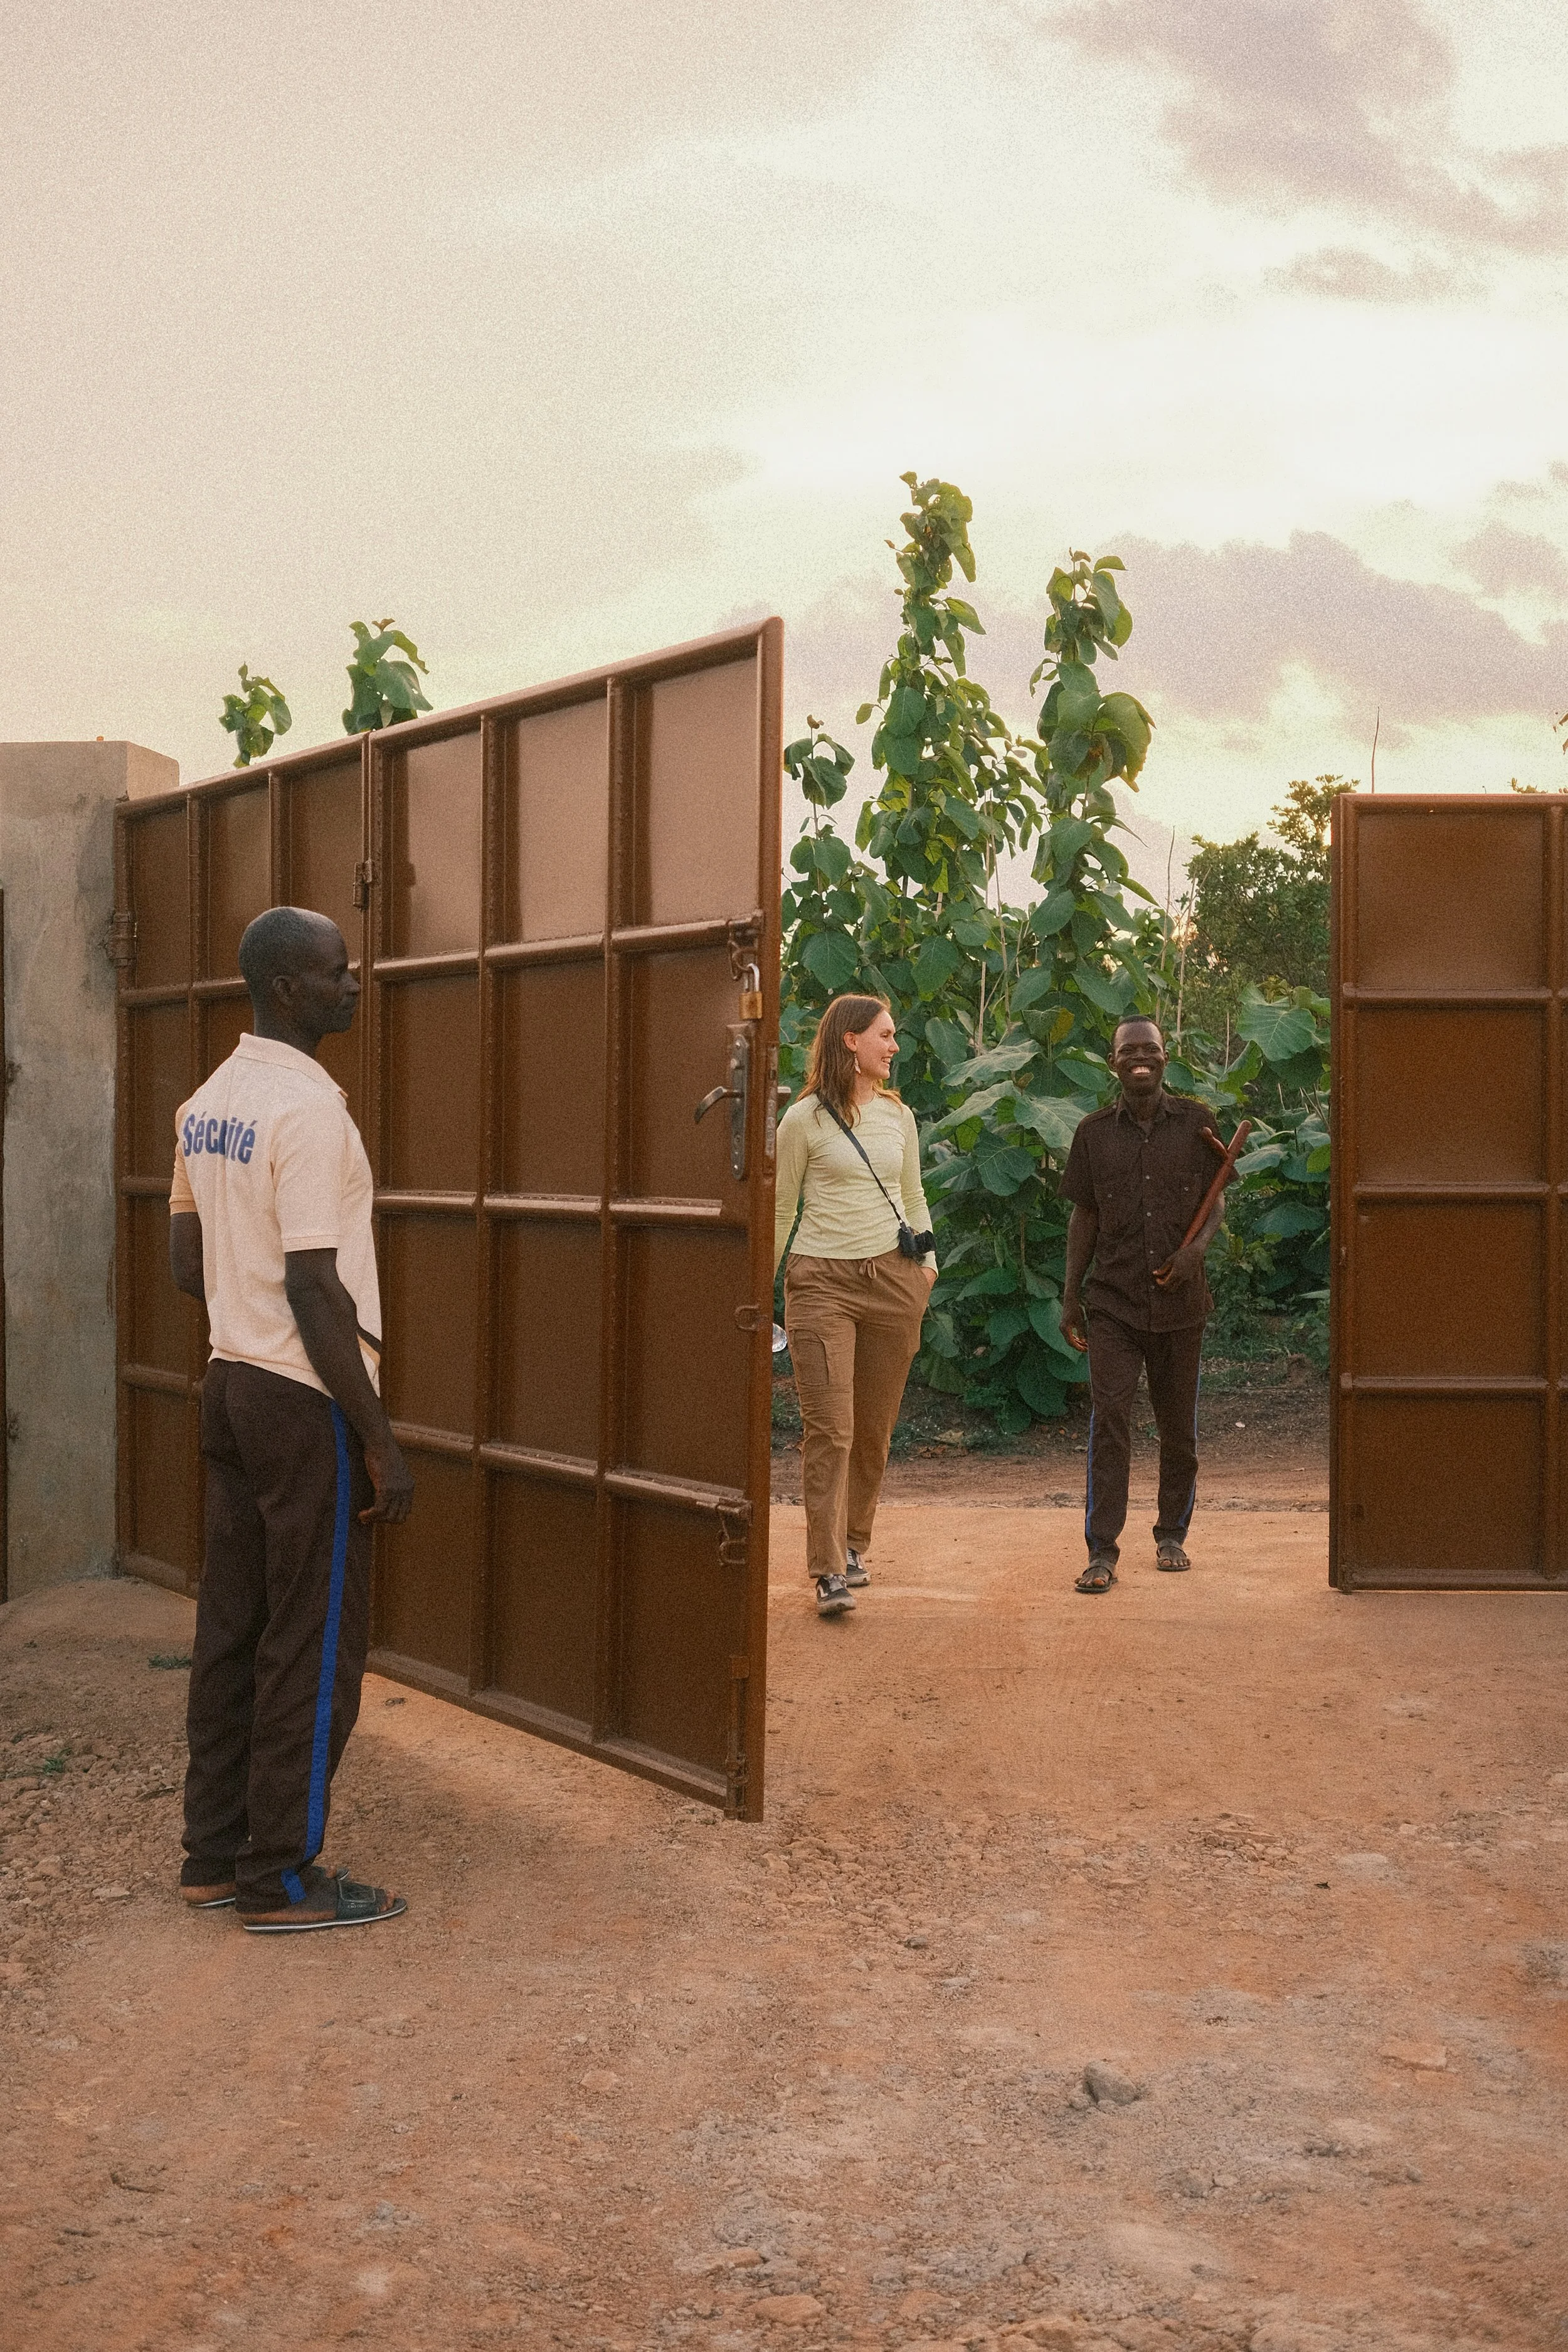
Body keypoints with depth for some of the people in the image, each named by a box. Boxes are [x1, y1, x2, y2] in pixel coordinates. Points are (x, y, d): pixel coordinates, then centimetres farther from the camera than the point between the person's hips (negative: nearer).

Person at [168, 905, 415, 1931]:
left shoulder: (205, 1105, 10)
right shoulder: (309, 1108, -19)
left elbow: (189, 1261, 16)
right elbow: (315, 1289, -22)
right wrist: (381, 1440, -18)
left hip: (231, 1384, 9)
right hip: (306, 1400, -9)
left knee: (234, 1626, 14)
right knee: (315, 1642, 1)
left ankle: (216, 1855, 24)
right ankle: (282, 1879, 10)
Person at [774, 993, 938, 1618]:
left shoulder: (898, 1115, 13)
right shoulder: (804, 1120, -1)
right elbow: (780, 1210, 4)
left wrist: (927, 1257, 11)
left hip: (893, 1280, 4)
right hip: (822, 1281, -4)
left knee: (874, 1427, 7)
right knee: (829, 1427, -10)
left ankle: (853, 1544, 23)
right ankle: (829, 1572, -9)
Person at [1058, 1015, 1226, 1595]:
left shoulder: (1196, 1123, 4)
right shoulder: (1094, 1132, 5)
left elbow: (1216, 1201, 8)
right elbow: (1084, 1216, 9)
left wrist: (1196, 1247, -12)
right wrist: (1070, 1295, 6)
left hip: (1180, 1301, 1)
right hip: (1113, 1300, -1)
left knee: (1178, 1423, 10)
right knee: (1109, 1417, -10)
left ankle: (1172, 1534, 27)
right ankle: (1102, 1551, -9)